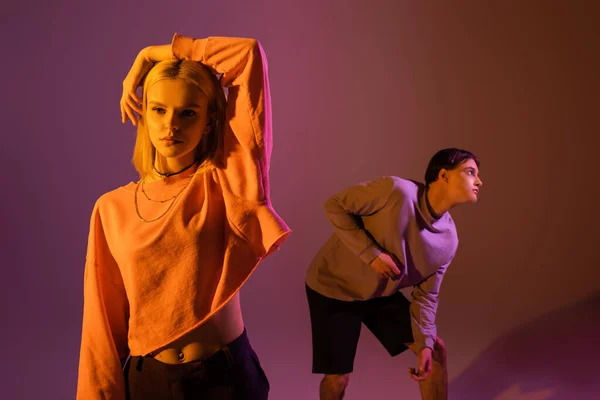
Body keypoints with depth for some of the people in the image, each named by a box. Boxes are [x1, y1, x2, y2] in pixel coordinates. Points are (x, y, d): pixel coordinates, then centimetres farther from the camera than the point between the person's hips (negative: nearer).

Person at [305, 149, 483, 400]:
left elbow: (426, 294, 0)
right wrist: (371, 253, -28)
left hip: (382, 294, 6)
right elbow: (335, 206, -23)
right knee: (338, 378, -4)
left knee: (435, 349, 6)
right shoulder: (397, 191, -30)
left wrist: (425, 343, -8)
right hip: (334, 288, -6)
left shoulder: (448, 240, -9)